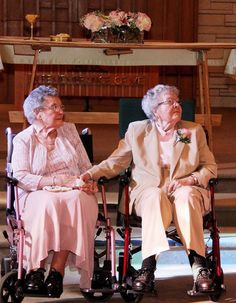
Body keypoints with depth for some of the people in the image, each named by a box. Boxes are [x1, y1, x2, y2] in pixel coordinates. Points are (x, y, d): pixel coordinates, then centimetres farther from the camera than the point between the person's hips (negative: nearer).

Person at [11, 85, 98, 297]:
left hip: (75, 194, 3)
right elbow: (20, 177, -9)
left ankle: (57, 272, -36)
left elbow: (86, 166, 19)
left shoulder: (69, 131, 17)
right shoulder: (24, 139, 5)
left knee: (77, 200, -34)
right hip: (38, 196, -2)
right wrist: (60, 180, -17)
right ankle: (36, 270, -33)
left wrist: (89, 181, -6)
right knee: (49, 203, -38)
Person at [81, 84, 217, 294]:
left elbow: (210, 167, 11)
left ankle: (199, 266, -43)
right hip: (148, 192, -1)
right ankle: (148, 268, -46)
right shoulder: (137, 131, 13)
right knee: (156, 195, -37)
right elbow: (115, 163, 9)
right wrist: (90, 174, -9)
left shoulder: (194, 131, 15)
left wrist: (189, 179, -9)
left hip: (186, 190, 1)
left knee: (186, 195, -36)